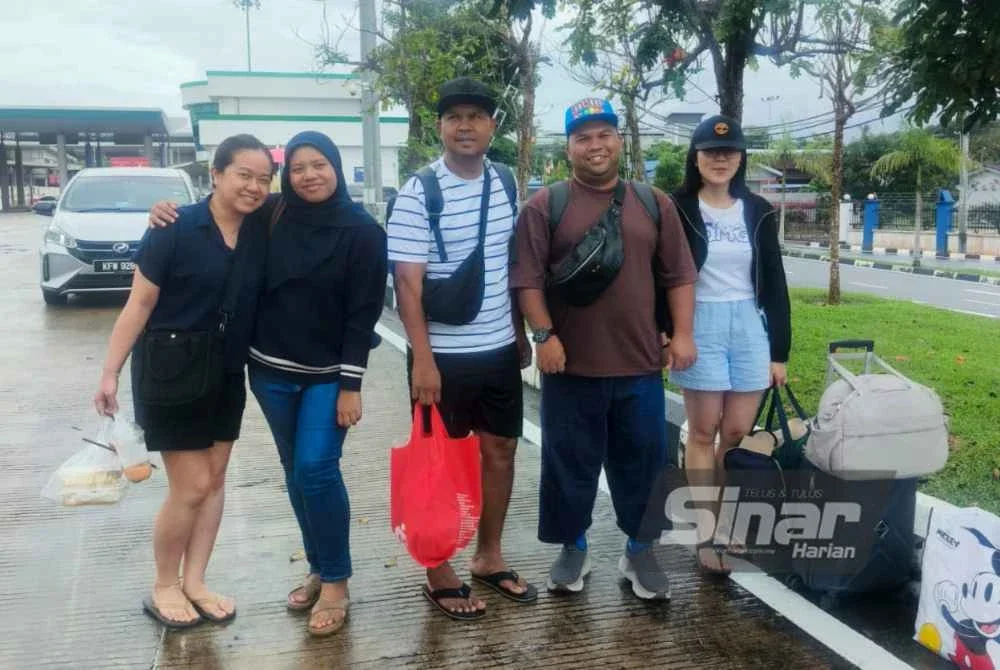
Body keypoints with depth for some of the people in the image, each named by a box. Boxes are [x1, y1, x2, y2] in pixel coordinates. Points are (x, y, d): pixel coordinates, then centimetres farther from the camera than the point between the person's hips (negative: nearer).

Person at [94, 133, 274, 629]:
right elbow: (139, 304, -13)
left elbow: (265, 297, 8)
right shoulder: (177, 229, -16)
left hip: (227, 374, 6)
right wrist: (111, 373, -13)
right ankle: (163, 587, 20)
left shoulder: (261, 233, -2)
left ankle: (194, 582, 26)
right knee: (191, 487, -2)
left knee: (214, 479, 11)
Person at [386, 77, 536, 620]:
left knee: (500, 449, 14)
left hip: (499, 347, 6)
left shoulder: (504, 184, 5)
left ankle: (489, 558, 31)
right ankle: (439, 574, 20)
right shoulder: (418, 193, -12)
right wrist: (422, 358, -19)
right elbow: (407, 282, -15)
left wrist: (521, 332, 15)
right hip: (443, 353, -6)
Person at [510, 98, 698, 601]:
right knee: (570, 464, 9)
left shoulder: (654, 204, 8)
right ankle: (572, 548, 26)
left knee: (642, 462, 10)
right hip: (571, 364, -2)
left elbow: (679, 276, 8)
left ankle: (640, 550, 26)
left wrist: (682, 334, 0)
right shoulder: (545, 206, -1)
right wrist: (544, 335, -13)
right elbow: (528, 279, -5)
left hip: (640, 363, 2)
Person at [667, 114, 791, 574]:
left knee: (739, 433, 4)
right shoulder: (677, 209, -2)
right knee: (704, 433, 2)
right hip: (700, 326, -3)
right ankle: (707, 536, 9)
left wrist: (780, 351, 6)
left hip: (749, 327, 3)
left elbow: (774, 283, 8)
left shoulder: (758, 211, 8)